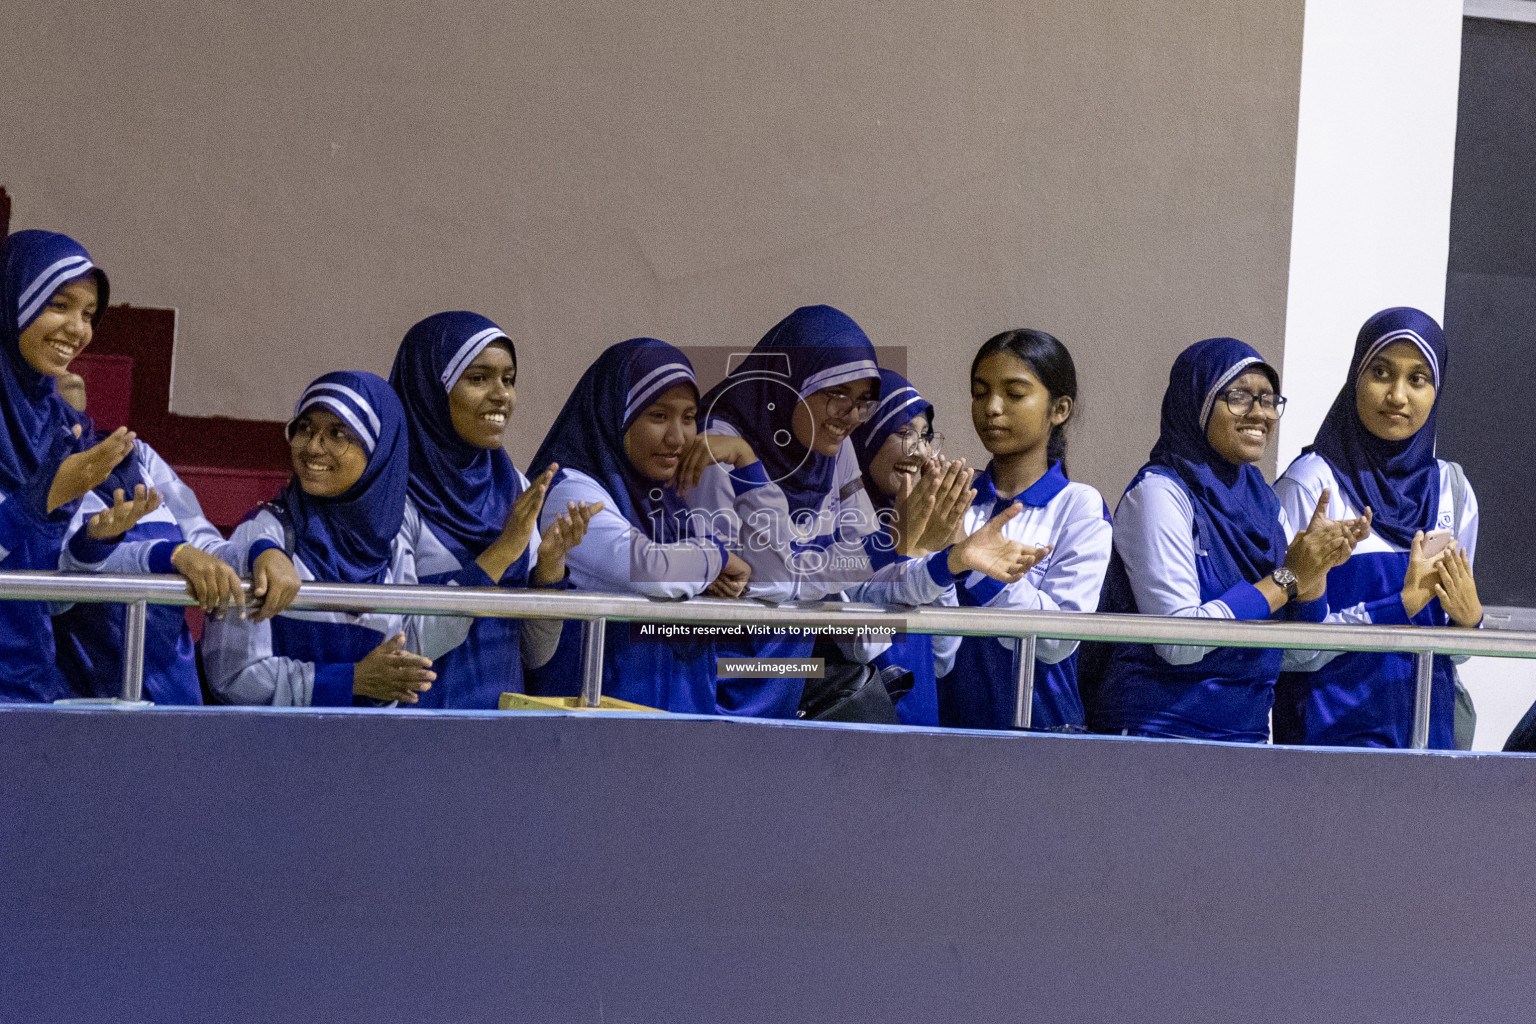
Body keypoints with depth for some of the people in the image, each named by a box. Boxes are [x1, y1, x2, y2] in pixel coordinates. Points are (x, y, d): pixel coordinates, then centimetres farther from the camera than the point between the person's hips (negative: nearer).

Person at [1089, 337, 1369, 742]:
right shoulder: (1159, 492, -9)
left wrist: (1316, 568, -7)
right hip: (1161, 727, -6)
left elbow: (1300, 653, 9)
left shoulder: (1261, 500, 11)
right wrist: (1285, 579, -15)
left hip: (1246, 733, 6)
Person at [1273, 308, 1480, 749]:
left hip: (1427, 725, 5)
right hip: (1331, 724, -5)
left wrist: (1469, 618, -8)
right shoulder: (1312, 483, -8)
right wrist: (1402, 603, -18)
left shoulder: (1452, 489, 8)